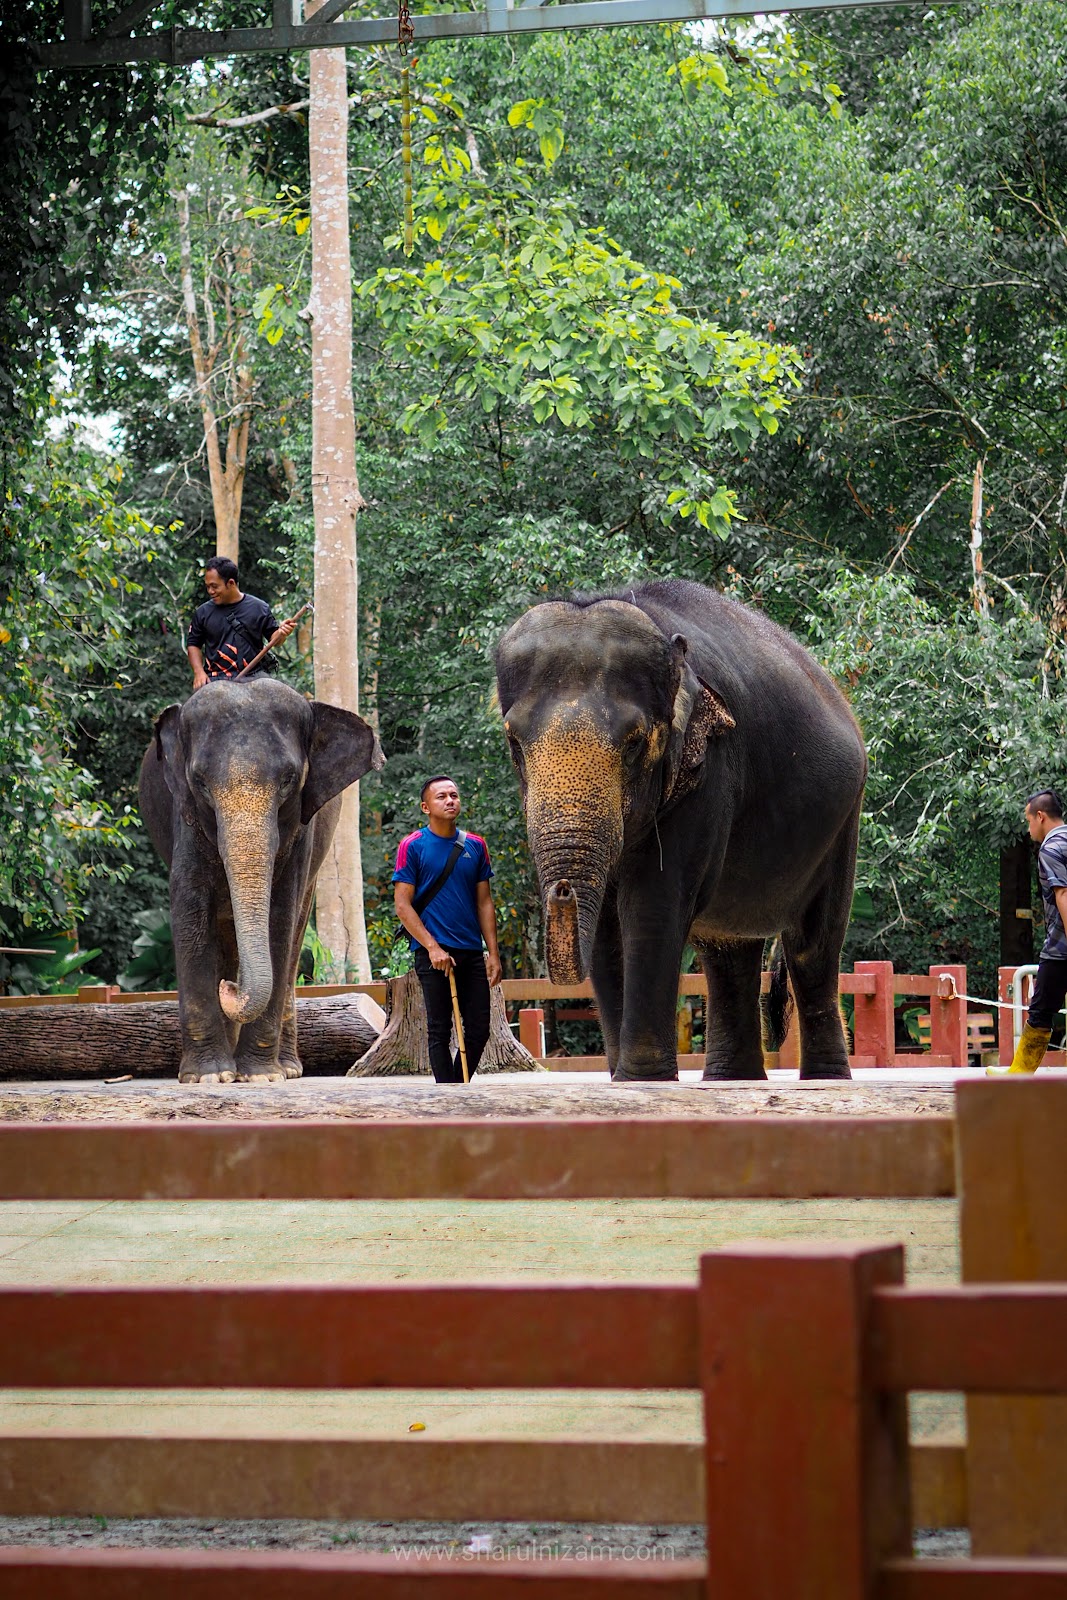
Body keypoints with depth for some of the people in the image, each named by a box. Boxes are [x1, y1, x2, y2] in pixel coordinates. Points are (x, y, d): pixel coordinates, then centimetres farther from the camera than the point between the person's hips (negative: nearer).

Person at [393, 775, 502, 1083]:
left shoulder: (475, 846, 11)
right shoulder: (413, 846, -2)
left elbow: (484, 902, 13)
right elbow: (402, 904, -5)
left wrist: (493, 953, 5)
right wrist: (432, 947, -14)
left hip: (471, 951, 4)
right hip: (433, 953, -4)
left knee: (479, 1030, 3)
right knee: (440, 1031, -1)